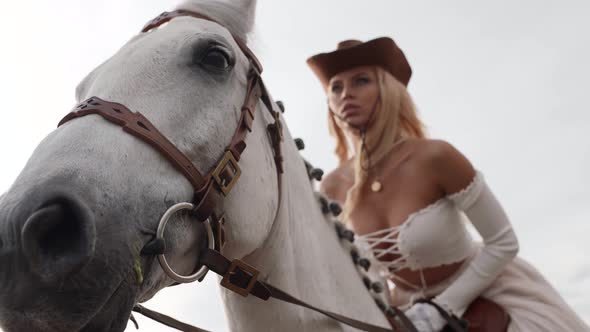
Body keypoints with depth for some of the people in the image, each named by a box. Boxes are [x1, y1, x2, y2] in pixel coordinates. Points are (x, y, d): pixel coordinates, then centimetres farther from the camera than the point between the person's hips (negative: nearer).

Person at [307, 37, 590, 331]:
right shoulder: (333, 189, -14)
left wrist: (443, 308, -18)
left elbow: (504, 243, -16)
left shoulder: (435, 158, -25)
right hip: (413, 307, 3)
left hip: (491, 293, -2)